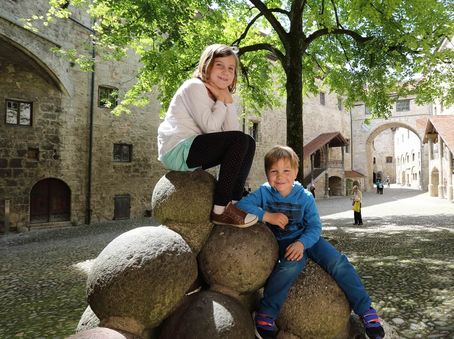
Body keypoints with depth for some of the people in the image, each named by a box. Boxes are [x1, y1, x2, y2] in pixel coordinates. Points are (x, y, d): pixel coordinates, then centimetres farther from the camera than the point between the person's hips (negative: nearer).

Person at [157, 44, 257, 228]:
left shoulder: (219, 94, 16)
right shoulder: (195, 86, -9)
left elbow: (232, 131, 2)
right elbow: (210, 128, -19)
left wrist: (228, 100, -4)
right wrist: (221, 101, -7)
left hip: (192, 152, 9)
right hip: (177, 151, -9)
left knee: (248, 143, 4)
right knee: (240, 140, -20)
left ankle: (233, 203, -2)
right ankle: (220, 210, -20)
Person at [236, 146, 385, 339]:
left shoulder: (305, 197, -7)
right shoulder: (264, 193, -8)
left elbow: (314, 227, -11)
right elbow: (241, 205, -19)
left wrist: (301, 243, -31)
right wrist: (267, 216, -28)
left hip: (306, 239, 2)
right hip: (281, 242, -2)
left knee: (338, 261, -18)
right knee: (292, 263, -35)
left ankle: (366, 310, -2)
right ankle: (266, 313, -23)